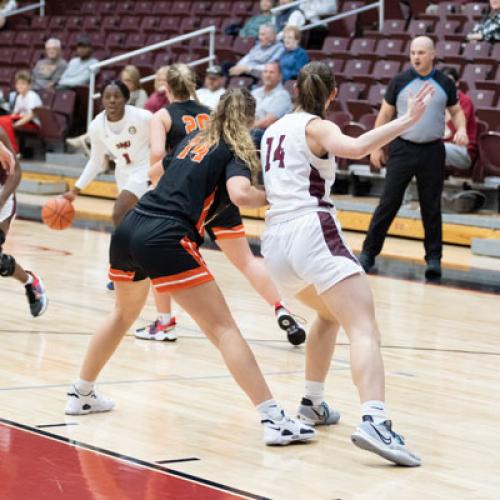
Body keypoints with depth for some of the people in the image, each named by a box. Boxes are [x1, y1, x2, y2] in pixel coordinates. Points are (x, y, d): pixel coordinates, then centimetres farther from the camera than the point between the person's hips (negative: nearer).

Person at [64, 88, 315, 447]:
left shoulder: (192, 140, 23)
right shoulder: (233, 151, 4)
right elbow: (241, 194, -17)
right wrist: (272, 198, 0)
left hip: (128, 231, 7)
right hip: (165, 241, -7)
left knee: (125, 312, 33)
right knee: (223, 329, -9)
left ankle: (81, 395, 43)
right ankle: (273, 418, -17)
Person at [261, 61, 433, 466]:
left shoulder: (274, 130, 22)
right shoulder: (316, 127, 1)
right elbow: (354, 147, -22)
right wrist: (405, 122, -23)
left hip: (275, 239, 8)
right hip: (312, 231, -8)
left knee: (329, 314, 34)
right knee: (364, 329, -18)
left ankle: (312, 403, 33)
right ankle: (374, 422, -40)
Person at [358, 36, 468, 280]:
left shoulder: (445, 84, 2)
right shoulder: (399, 82, -1)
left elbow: (456, 111, 14)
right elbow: (385, 114, 5)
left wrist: (461, 128, -7)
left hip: (432, 152, 1)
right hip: (403, 148, -1)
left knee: (431, 207, 5)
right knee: (388, 202, -2)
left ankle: (433, 258, 13)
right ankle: (369, 252, 5)